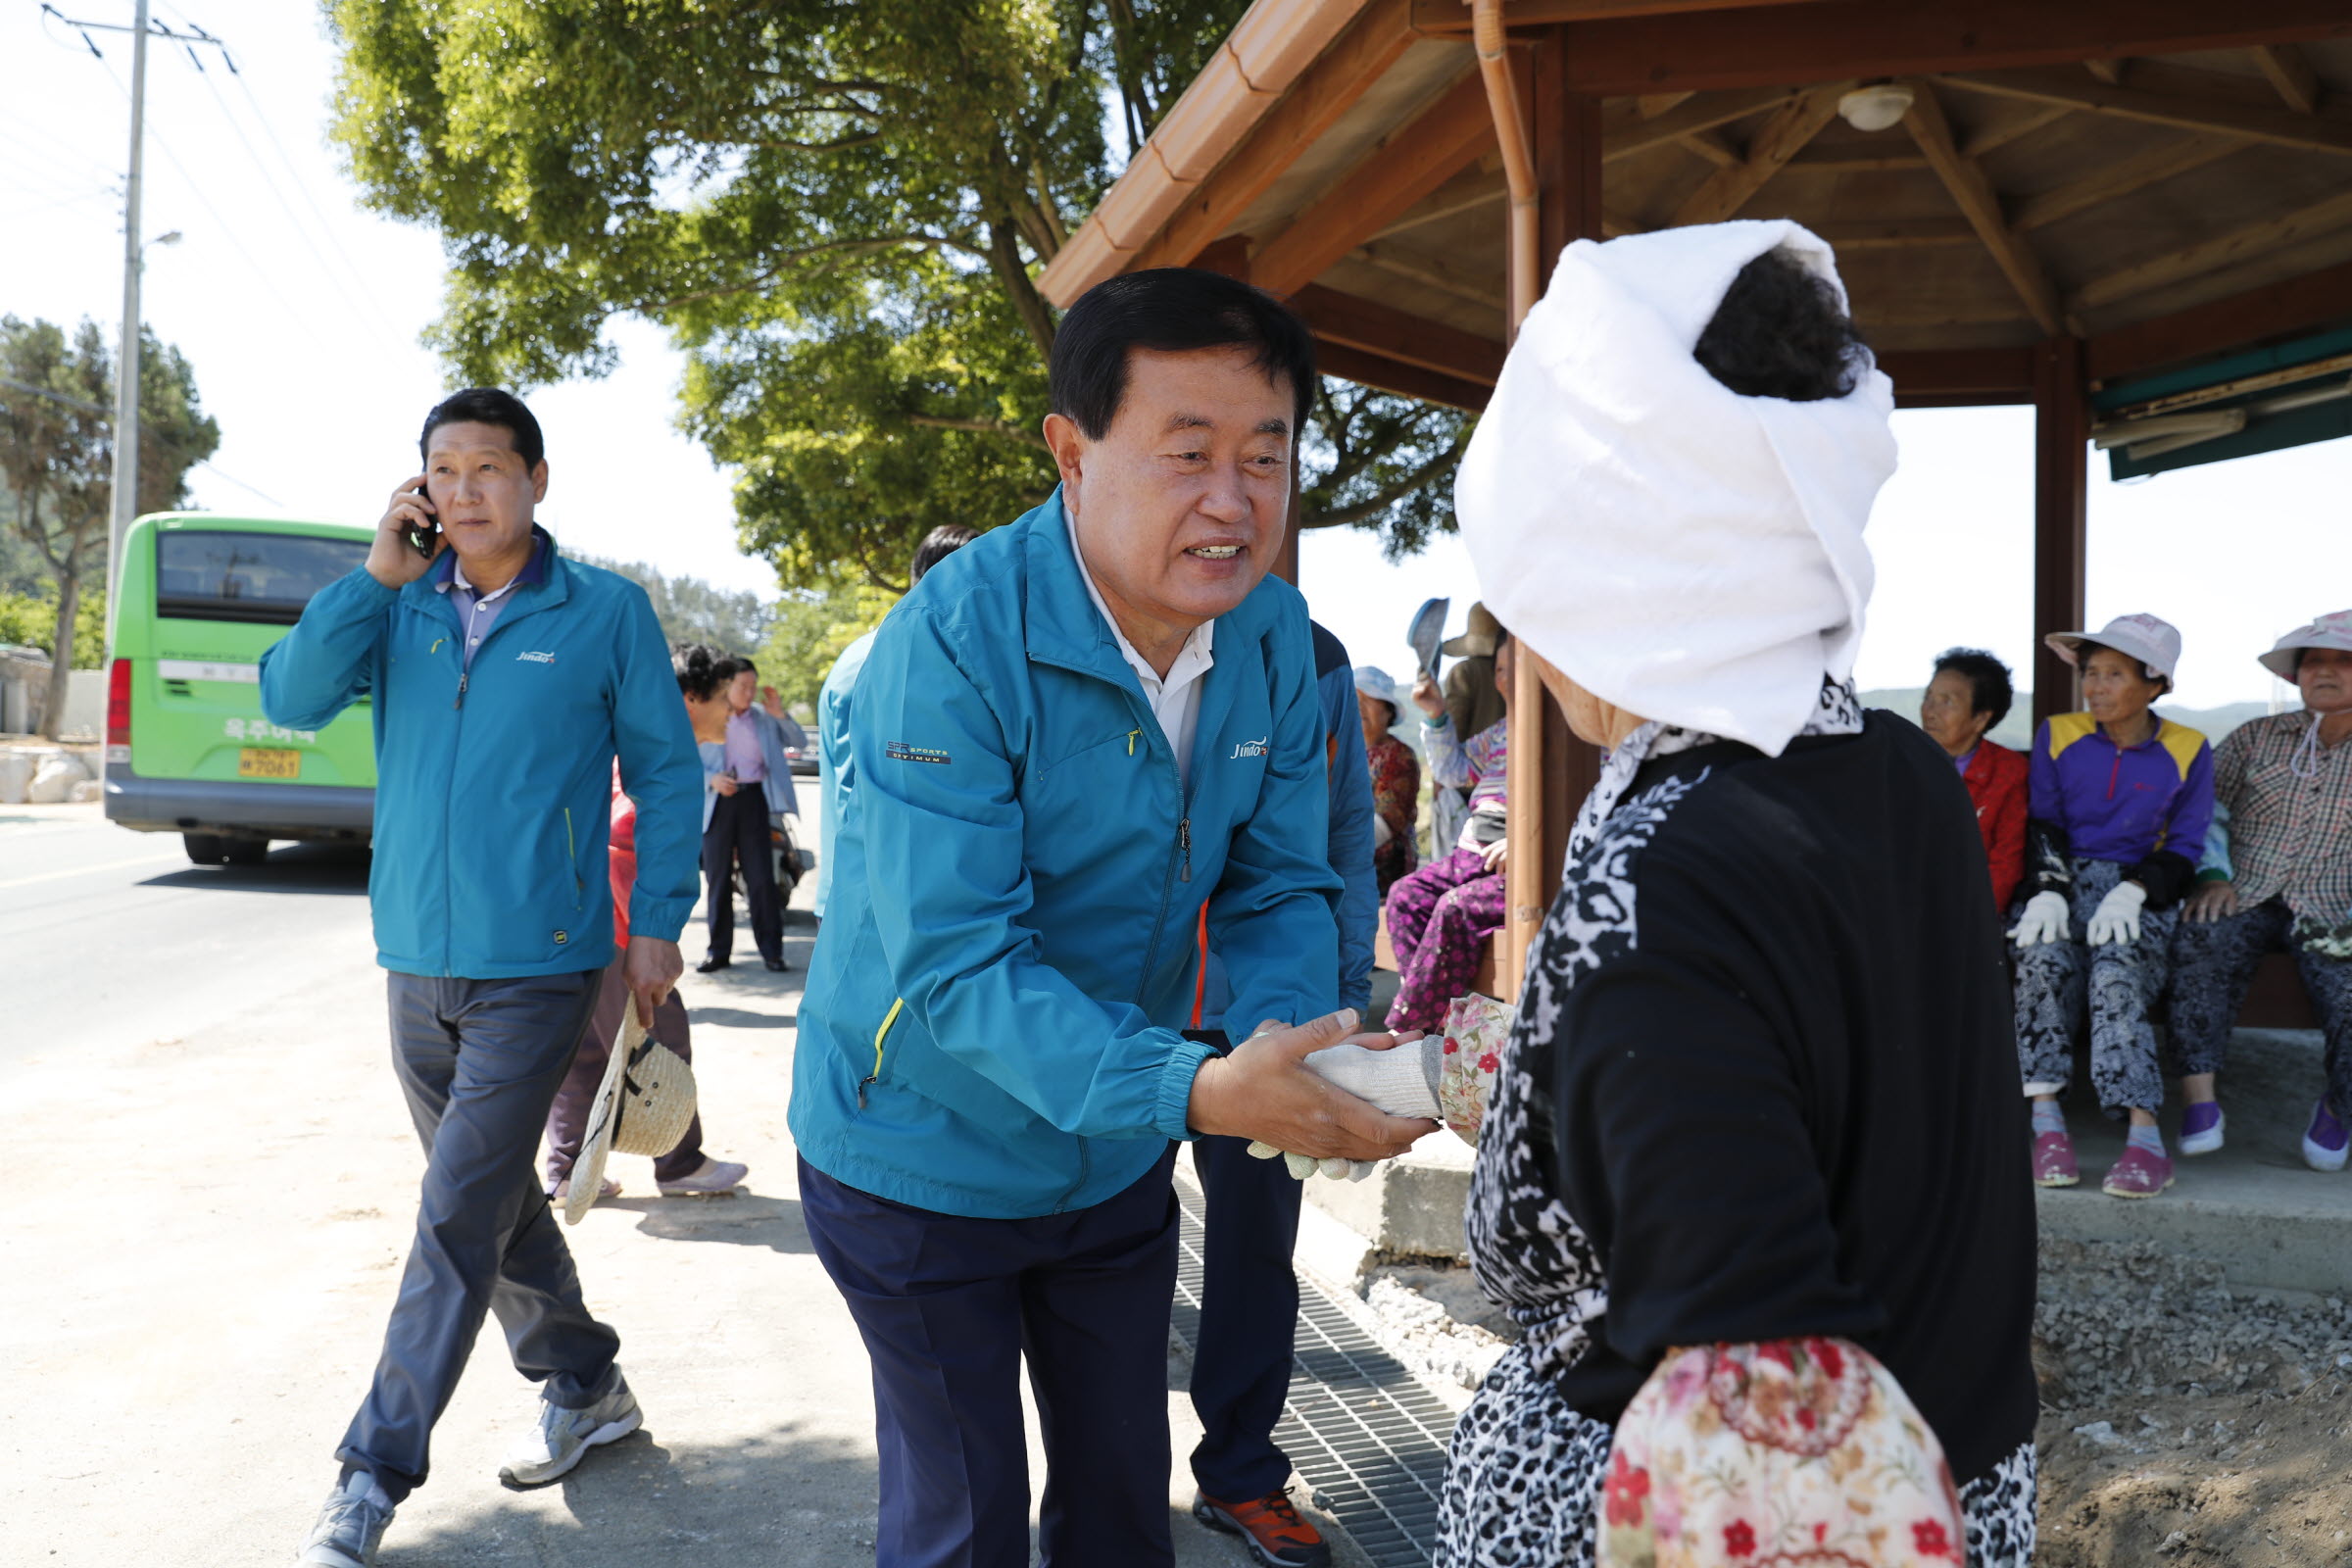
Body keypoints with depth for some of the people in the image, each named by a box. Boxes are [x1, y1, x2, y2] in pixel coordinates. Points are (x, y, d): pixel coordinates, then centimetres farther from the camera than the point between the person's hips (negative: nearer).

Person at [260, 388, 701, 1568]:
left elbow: (666, 771, 1)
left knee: (460, 1215, -7)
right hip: (417, 960, 5)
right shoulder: (397, 604, 6)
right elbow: (291, 699, -7)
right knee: (491, 1199, 16)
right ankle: (584, 1390, 33)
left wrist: (658, 921, -3)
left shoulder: (606, 612, -4)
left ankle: (375, 1472, 2)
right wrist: (378, 574, -14)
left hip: (537, 969, -5)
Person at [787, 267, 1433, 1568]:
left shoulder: (1274, 634, -9)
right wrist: (1200, 1092, -44)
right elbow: (955, 967, -33)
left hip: (1117, 1158, 5)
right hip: (927, 1158, -5)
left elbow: (1276, 889, -3)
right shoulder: (956, 642, -29)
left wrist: (1295, 1037, -25)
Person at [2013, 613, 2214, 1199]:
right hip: (2065, 880, 1)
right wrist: (2048, 892, -13)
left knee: (2118, 970, -32)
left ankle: (2144, 1134, -40)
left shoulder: (2187, 752, 5)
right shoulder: (2057, 735, 9)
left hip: (2143, 892, -1)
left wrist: (2133, 892, -16)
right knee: (2044, 956, -32)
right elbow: (2044, 824, 6)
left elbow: (2185, 846, 3)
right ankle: (2046, 1121, -35)